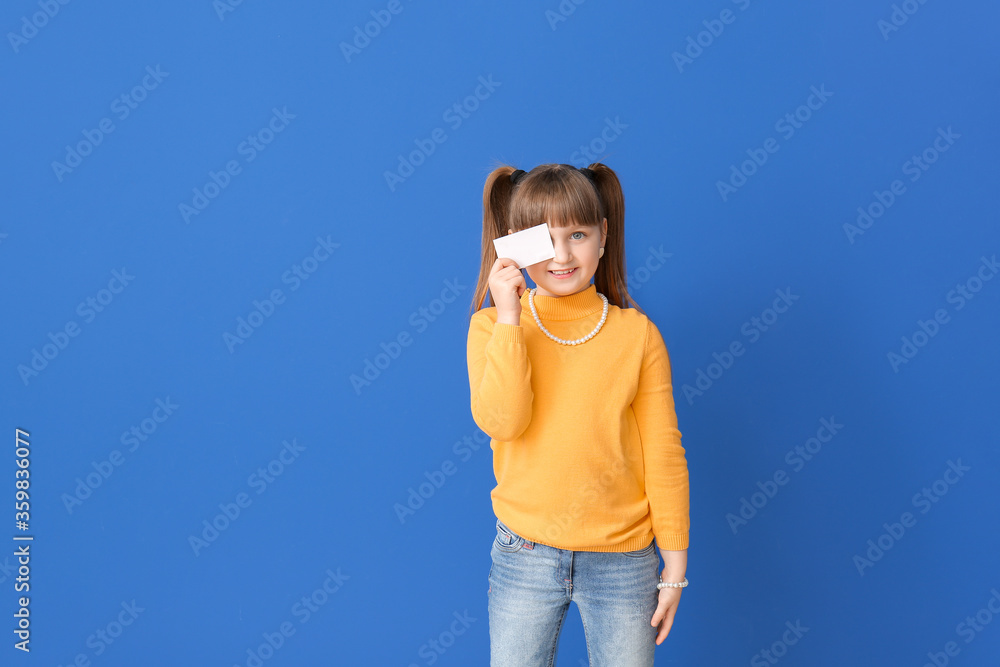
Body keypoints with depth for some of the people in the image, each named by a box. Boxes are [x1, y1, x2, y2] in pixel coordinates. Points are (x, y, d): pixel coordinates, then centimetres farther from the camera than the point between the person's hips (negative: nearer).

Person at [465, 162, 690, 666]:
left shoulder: (636, 333, -5)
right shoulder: (492, 328, -2)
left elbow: (664, 455, -2)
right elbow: (500, 421, -18)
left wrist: (675, 567, 0)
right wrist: (509, 318, -19)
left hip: (622, 560, 0)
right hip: (524, 555, 1)